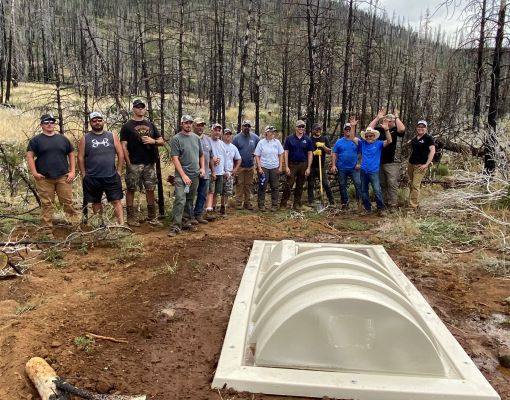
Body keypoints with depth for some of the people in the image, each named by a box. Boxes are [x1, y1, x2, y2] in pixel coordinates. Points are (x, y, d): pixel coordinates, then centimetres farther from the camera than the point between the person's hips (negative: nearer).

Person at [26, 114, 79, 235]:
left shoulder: (63, 139, 13)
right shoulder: (36, 140, 5)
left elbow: (71, 155, 14)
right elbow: (29, 156, 1)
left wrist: (72, 172, 3)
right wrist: (34, 173, -9)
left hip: (63, 177, 1)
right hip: (44, 178, -1)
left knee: (68, 201, -1)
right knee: (46, 204, 3)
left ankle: (75, 223, 10)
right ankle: (47, 230, 9)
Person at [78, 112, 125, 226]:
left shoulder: (112, 136, 5)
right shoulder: (85, 138, 3)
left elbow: (120, 154, 3)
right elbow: (80, 158, 2)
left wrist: (119, 172, -1)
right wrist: (84, 175, -2)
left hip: (111, 176, 0)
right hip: (92, 178, 1)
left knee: (116, 201, -3)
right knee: (96, 202, 10)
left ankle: (121, 224, -2)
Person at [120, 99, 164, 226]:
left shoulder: (150, 124, 15)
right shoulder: (127, 126, 2)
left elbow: (162, 141, 14)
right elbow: (124, 146, -3)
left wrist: (153, 141, -7)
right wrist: (128, 163, -11)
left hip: (150, 163, 4)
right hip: (134, 164, -4)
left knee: (150, 189, 6)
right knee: (131, 190, 2)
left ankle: (152, 217, 14)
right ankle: (131, 217, 11)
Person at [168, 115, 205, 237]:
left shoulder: (196, 138, 12)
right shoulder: (176, 139, -5)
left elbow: (201, 155, 22)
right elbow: (175, 158, -11)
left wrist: (202, 168, 5)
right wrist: (183, 175, -16)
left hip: (195, 175, 6)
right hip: (181, 176, -6)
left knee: (190, 201, 12)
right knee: (180, 200, -13)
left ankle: (186, 222, 22)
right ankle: (175, 226, -11)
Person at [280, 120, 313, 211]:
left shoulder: (307, 139, 5)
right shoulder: (289, 138, 1)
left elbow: (310, 154, 4)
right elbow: (286, 152, 0)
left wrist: (308, 168, -3)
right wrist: (286, 167, -7)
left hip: (303, 165, 2)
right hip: (292, 164, -2)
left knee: (300, 186, 8)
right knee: (288, 185, -5)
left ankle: (297, 204, 18)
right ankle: (283, 204, 1)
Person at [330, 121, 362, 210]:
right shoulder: (339, 142, 4)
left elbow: (360, 153, 3)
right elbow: (334, 154, 2)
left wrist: (359, 163, -7)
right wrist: (333, 165, -7)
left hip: (354, 168, -1)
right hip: (342, 168, 1)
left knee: (358, 184, -12)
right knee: (342, 186, 8)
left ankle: (360, 201, -4)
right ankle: (344, 203, 20)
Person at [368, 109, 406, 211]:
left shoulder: (396, 130, -1)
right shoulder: (380, 129, 11)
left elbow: (402, 129, -22)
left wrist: (396, 117, -10)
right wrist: (377, 118, 1)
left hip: (392, 162, -5)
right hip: (380, 162, 5)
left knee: (392, 184, -5)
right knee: (383, 184, 13)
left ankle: (393, 205, -1)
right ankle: (385, 203, 24)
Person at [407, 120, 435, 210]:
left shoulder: (428, 138, -4)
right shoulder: (415, 138, 14)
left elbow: (432, 151, -10)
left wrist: (427, 164, -15)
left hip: (420, 165, -7)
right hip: (411, 164, 7)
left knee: (415, 185, -11)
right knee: (411, 184, 9)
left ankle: (413, 206, -9)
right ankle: (416, 203, 22)